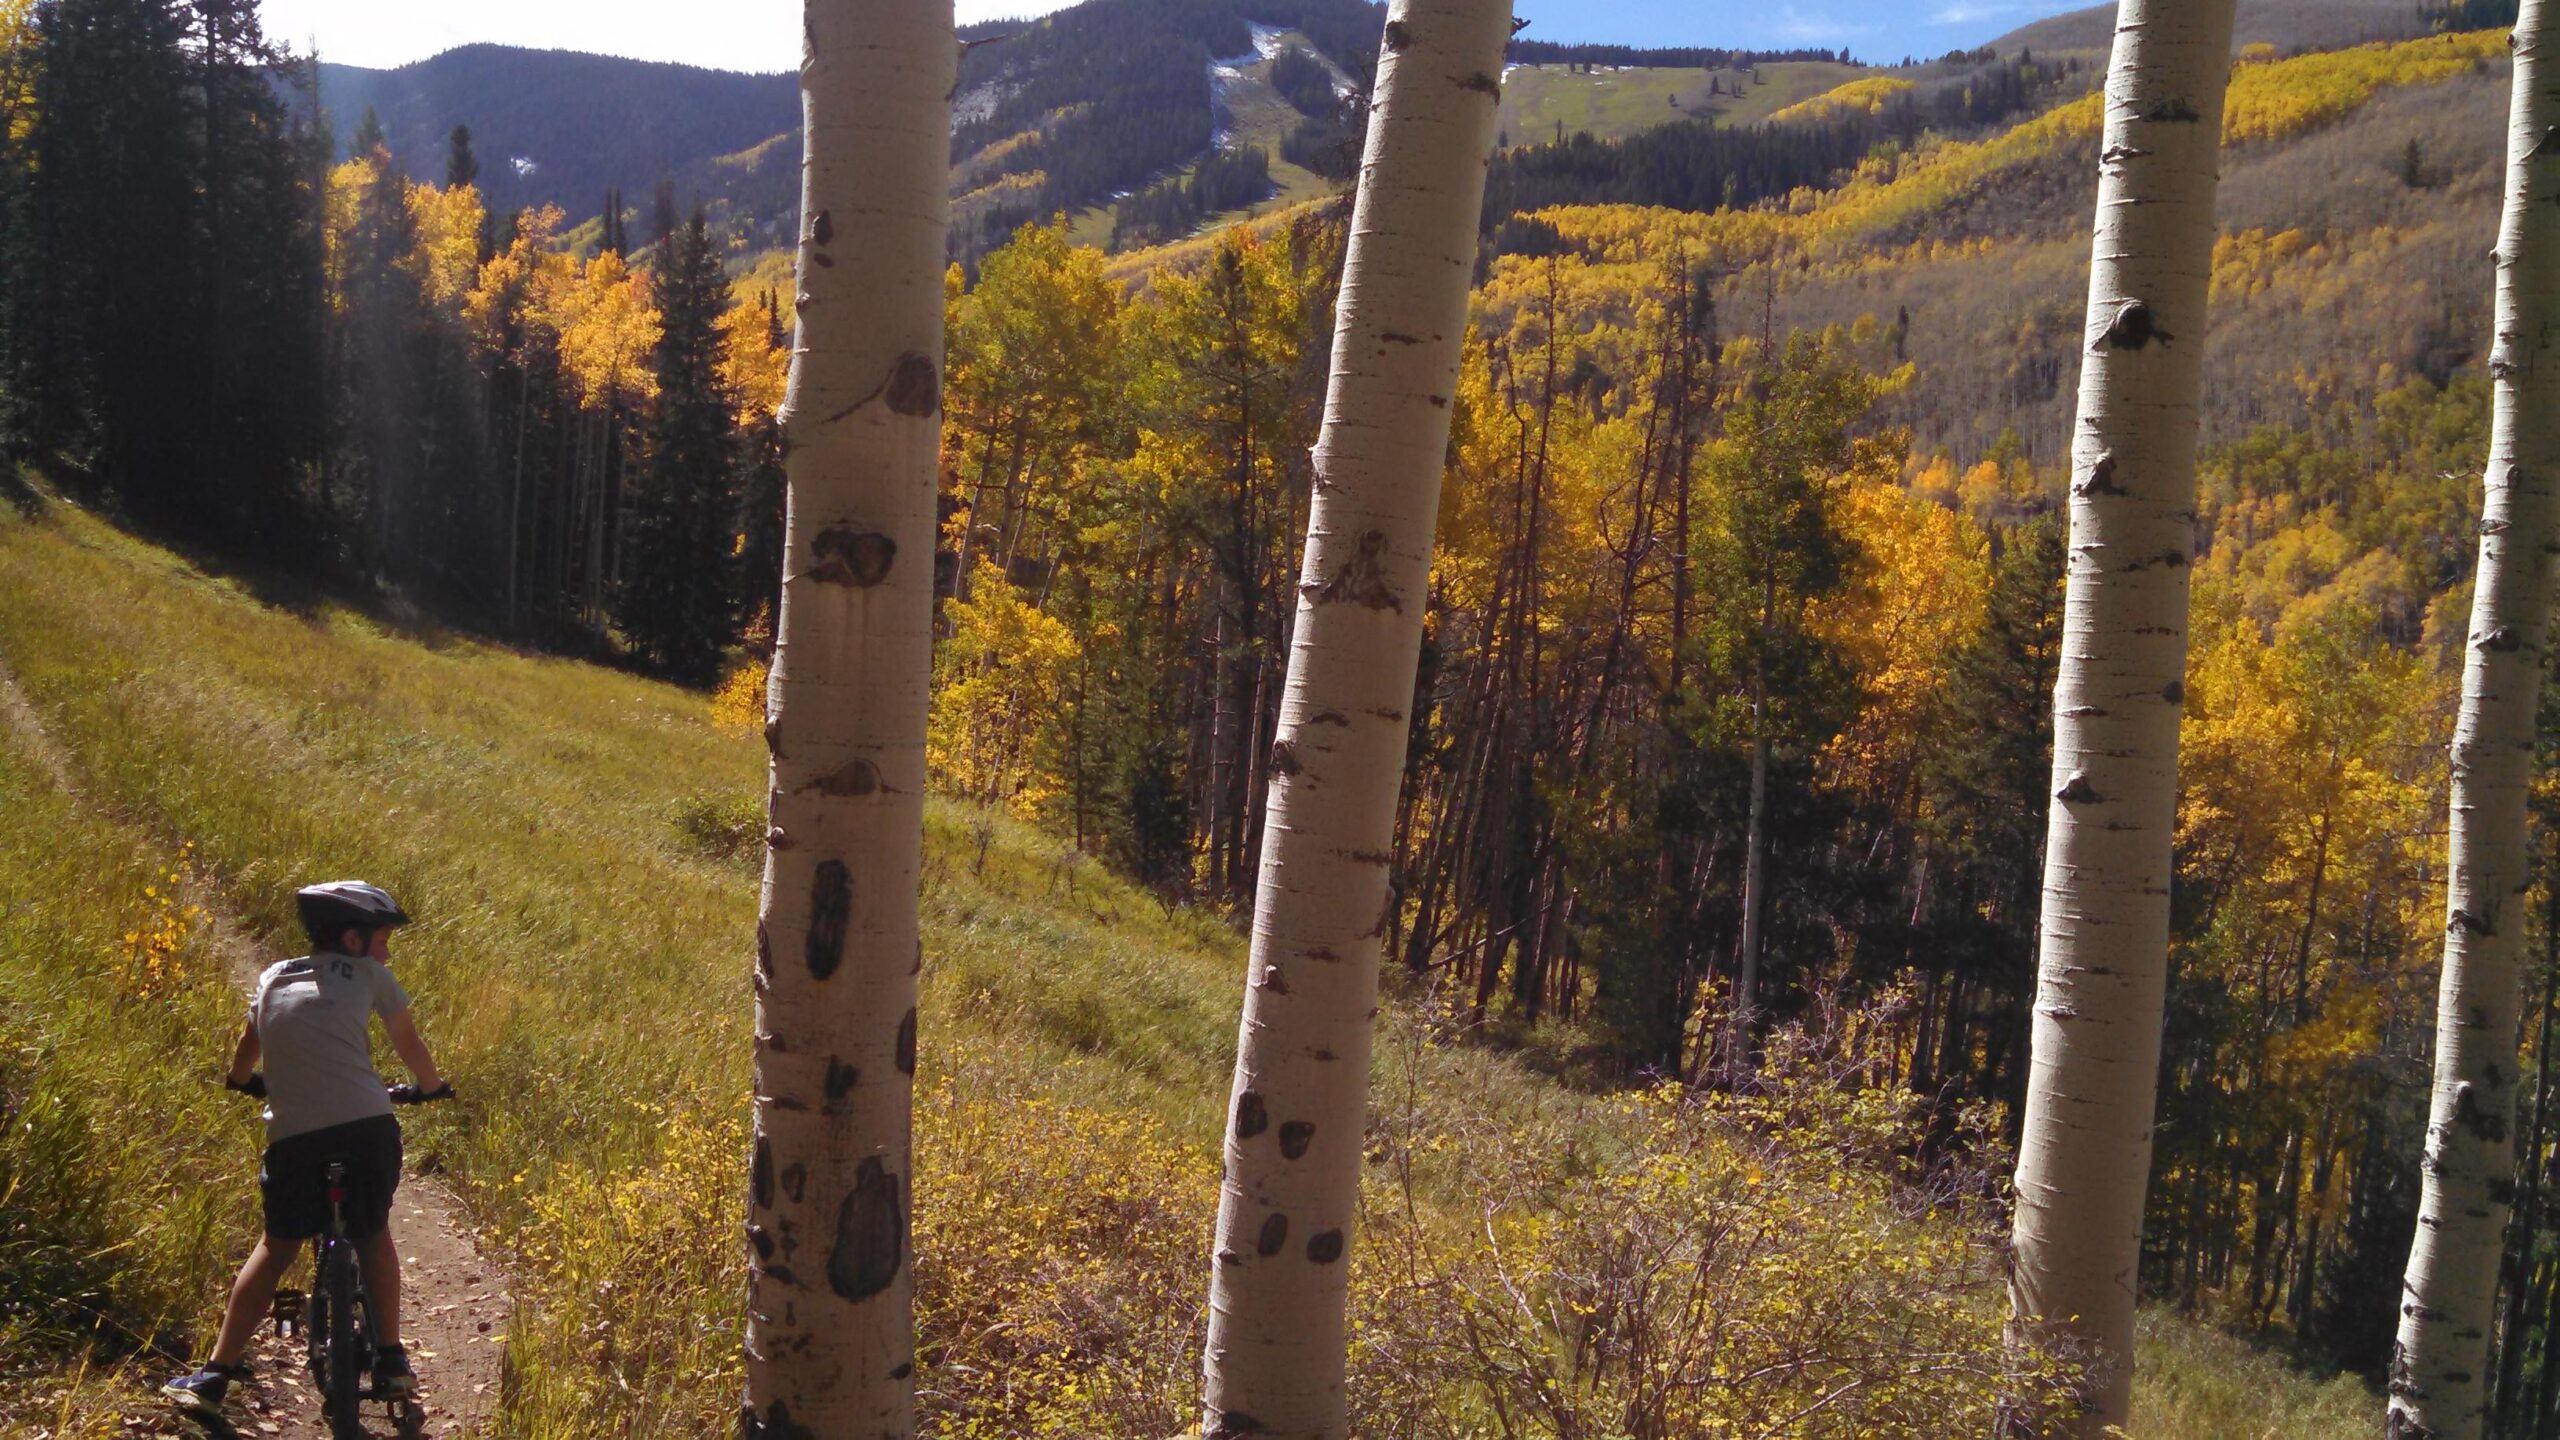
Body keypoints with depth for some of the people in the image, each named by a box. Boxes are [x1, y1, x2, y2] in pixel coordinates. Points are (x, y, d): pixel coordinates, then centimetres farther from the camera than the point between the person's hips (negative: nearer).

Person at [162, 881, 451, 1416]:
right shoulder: (368, 975, 12)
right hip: (367, 1126, -2)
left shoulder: (274, 977, 20)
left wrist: (240, 1080, 58)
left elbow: (247, 1050, 36)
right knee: (373, 1235, 21)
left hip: (293, 1136, 2)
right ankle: (391, 1362, 18)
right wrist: (431, 1087, 41)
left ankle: (216, 1372, 15)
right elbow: (409, 1045, 22)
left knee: (277, 1246, 19)